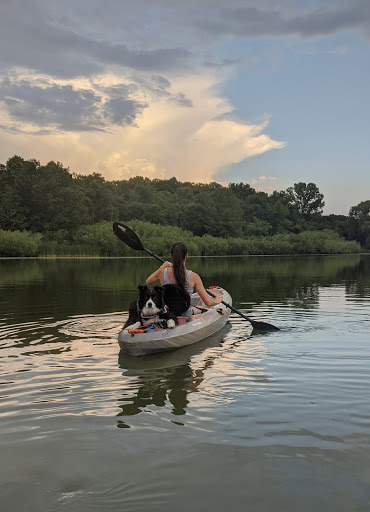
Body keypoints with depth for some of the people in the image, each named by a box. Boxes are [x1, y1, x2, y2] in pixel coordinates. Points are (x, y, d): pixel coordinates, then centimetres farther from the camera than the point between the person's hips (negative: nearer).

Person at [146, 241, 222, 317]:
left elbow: (148, 282, 10)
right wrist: (217, 301, 6)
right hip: (186, 316, -2)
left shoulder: (162, 272, -14)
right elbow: (208, 302, -16)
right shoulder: (193, 277, -19)